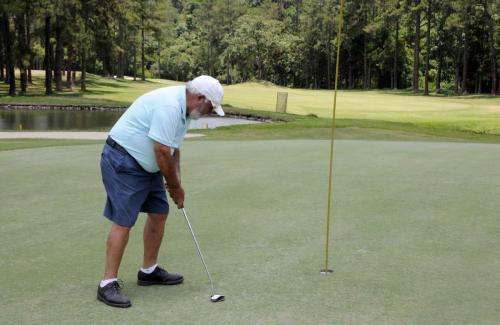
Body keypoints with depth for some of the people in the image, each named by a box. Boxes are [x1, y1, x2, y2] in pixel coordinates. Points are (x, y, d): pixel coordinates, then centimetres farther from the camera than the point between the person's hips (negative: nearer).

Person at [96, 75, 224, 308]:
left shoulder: (183, 108, 7)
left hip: (146, 165, 10)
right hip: (122, 161, -10)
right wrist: (176, 187, -10)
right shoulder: (169, 106, -25)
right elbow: (162, 152, -24)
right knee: (123, 221, -11)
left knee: (159, 213, 11)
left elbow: (173, 149, 16)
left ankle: (149, 271, 22)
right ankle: (108, 283, -5)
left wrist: (176, 184, 8)